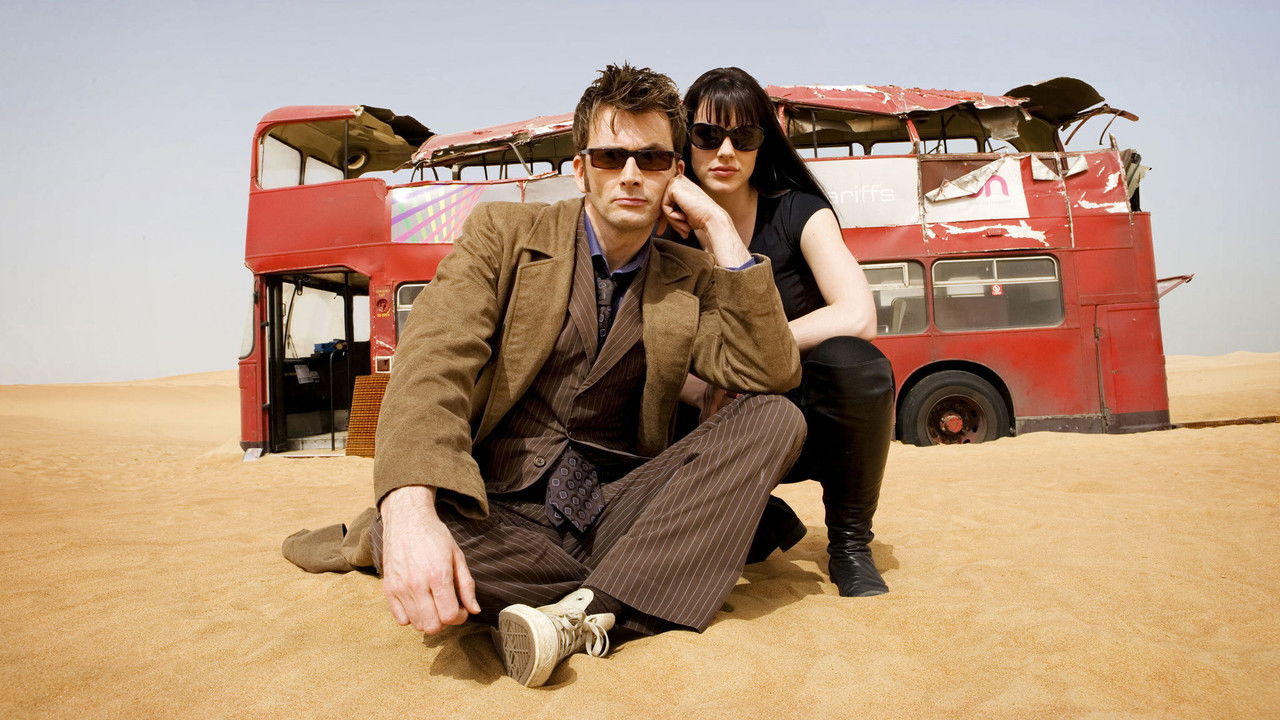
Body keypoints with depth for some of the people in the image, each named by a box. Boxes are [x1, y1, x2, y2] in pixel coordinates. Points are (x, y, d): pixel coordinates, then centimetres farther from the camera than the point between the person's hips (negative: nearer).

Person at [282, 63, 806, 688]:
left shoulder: (689, 281, 8)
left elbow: (774, 374, -8)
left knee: (777, 419, -18)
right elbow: (432, 362, -16)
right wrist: (409, 512, -34)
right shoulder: (503, 232, 1)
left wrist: (719, 229, -8)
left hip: (615, 508, 4)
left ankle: (584, 609, -25)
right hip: (501, 507, -3)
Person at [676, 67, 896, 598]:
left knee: (850, 360, -34)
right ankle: (766, 525, 7)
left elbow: (857, 317, -24)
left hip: (813, 421, -2)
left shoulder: (797, 214, -8)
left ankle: (849, 544, -9)